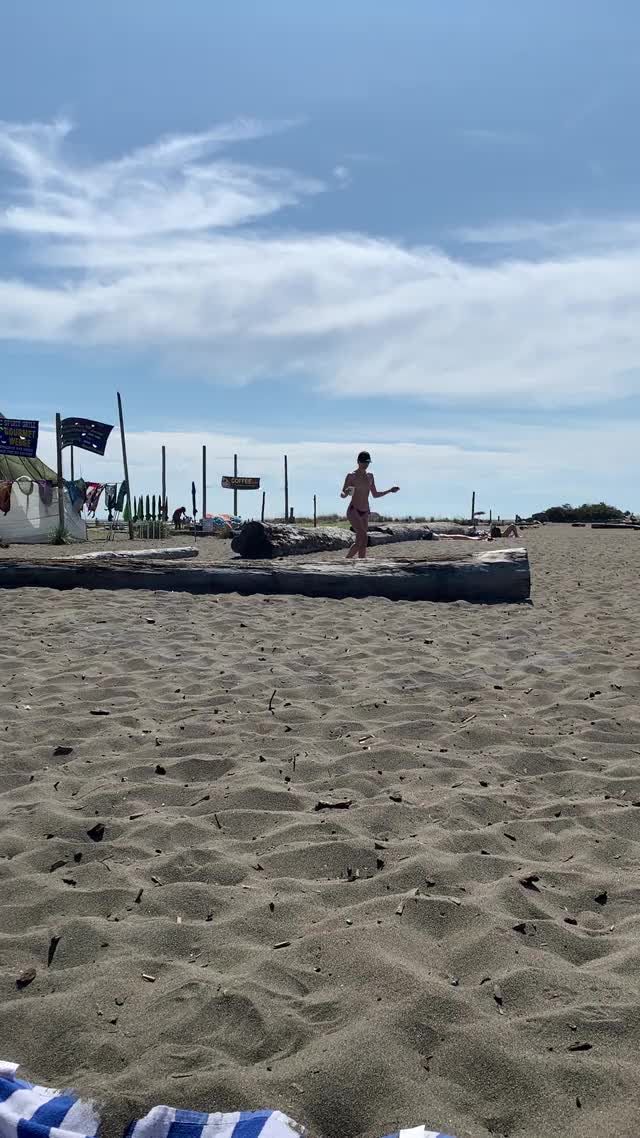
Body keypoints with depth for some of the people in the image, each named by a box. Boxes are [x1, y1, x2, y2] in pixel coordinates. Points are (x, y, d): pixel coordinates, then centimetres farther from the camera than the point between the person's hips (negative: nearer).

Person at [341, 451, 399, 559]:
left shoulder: (370, 476, 12)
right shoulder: (351, 476, -6)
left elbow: (375, 494, 20)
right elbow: (343, 495, -7)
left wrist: (390, 491, 10)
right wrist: (346, 493, -30)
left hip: (365, 513, 7)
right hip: (353, 511, -7)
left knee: (359, 542, 3)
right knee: (363, 538, -21)